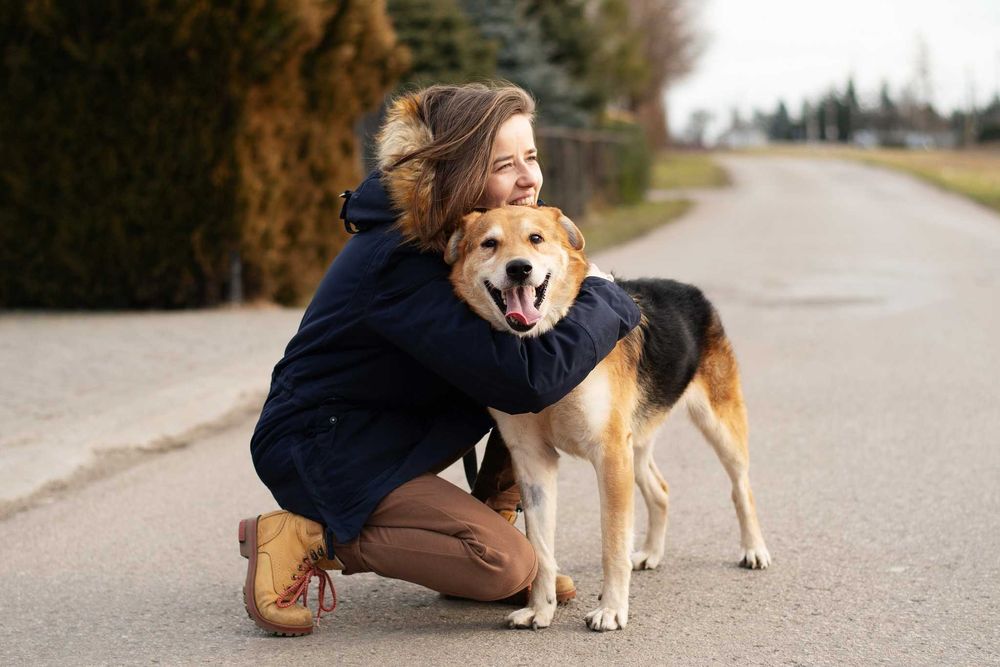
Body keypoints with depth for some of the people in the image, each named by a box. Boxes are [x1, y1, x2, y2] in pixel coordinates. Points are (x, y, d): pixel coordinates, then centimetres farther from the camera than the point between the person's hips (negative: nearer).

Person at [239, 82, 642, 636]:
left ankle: (491, 524, 5)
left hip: (404, 420, 9)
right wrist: (604, 297, -20)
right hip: (321, 444, -9)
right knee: (506, 565, -22)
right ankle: (306, 538, -10)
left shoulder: (462, 235, 0)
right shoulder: (404, 261, -29)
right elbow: (525, 380, -34)